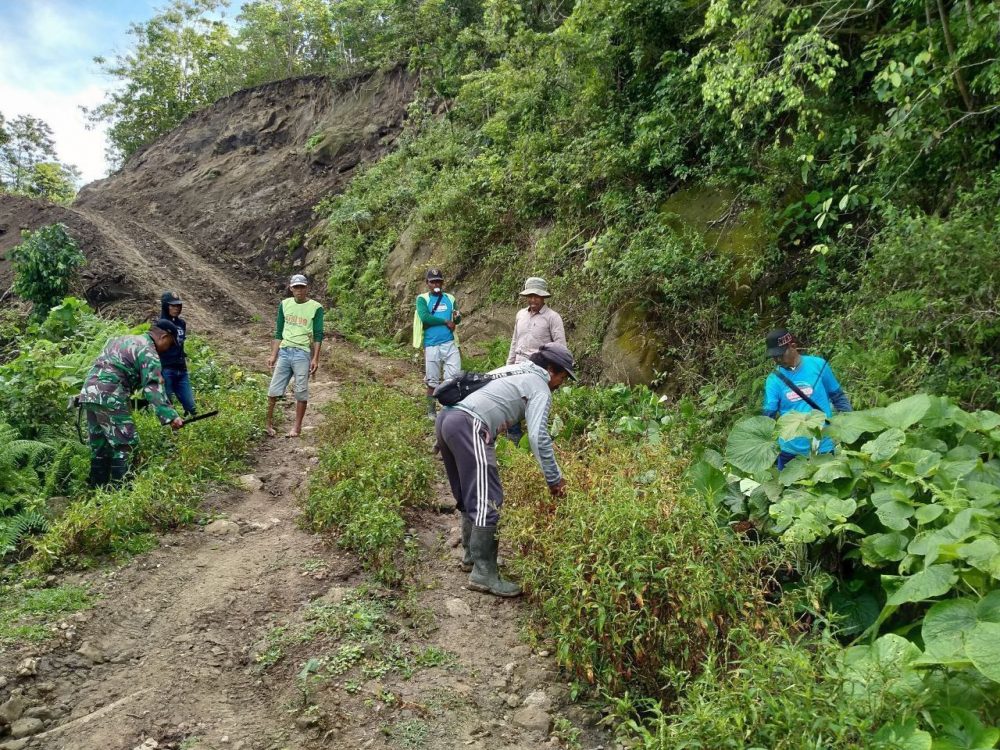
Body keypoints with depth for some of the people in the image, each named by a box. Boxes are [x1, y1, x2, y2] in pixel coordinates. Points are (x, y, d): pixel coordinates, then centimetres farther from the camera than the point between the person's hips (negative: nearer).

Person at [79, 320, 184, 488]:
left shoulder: (123, 339, 23)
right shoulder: (148, 352, -5)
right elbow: (153, 388, -16)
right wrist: (170, 416, -23)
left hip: (88, 393, 9)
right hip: (109, 398, -9)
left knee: (100, 447, 14)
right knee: (123, 444, -3)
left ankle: (97, 488, 19)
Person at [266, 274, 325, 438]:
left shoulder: (316, 308, -1)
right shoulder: (284, 304, 10)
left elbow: (318, 336, -2)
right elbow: (278, 332, 14)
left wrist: (315, 359, -9)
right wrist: (273, 355, 9)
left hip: (303, 353, -3)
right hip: (284, 352, 4)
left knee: (301, 392, 0)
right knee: (273, 391, 2)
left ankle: (297, 427, 9)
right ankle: (269, 423, 15)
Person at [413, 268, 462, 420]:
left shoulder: (450, 298, 12)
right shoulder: (422, 299, 0)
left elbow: (456, 321, 13)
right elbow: (425, 317, -17)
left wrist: (458, 317, -12)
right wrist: (446, 322, -11)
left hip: (450, 343, 3)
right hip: (431, 345, -3)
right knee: (433, 381, 6)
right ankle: (431, 410, 18)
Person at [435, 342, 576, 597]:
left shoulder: (515, 370, 30)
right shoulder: (540, 388, 5)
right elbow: (538, 436, -7)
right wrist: (554, 478, -2)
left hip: (446, 416, 9)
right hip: (469, 425, -9)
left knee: (470, 496, 20)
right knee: (487, 499, -6)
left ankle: (473, 554, 30)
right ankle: (483, 573, -4)